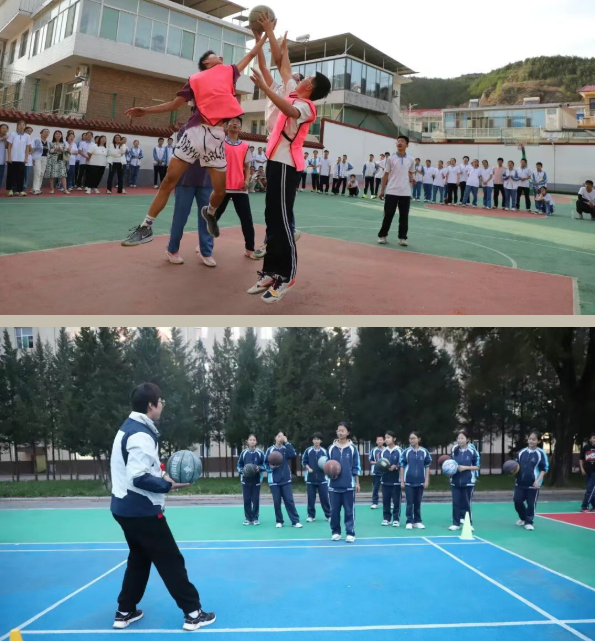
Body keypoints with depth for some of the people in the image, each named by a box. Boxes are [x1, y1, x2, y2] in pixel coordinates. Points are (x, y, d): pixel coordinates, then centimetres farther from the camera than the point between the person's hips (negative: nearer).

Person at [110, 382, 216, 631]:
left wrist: (160, 474, 7)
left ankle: (125, 612, 27)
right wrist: (167, 484, -18)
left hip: (126, 508, 10)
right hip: (142, 511, -10)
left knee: (139, 558, 21)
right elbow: (139, 477, -29)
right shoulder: (141, 435, -22)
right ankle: (193, 613, 6)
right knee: (171, 560, -1)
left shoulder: (128, 428, 10)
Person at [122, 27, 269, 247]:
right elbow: (174, 104, 17)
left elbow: (250, 55, 34)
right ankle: (146, 227, 0)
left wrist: (263, 37, 38)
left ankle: (209, 214, 35)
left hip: (217, 136, 2)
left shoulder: (228, 71, 20)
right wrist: (146, 110, 10)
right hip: (195, 131, -2)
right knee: (169, 180, -5)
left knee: (220, 190, 1)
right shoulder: (195, 79, 14)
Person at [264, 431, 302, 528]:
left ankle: (295, 521, 2)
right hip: (274, 480, 0)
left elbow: (293, 454, -16)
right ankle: (279, 521, 16)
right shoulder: (270, 449, 2)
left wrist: (286, 442, -14)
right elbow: (265, 463, 5)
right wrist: (271, 467, -16)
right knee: (276, 502, 3)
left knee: (289, 500, -2)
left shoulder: (286, 449, 3)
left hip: (286, 480, 0)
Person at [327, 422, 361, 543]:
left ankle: (350, 533, 10)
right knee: (334, 510, 7)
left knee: (349, 510, 3)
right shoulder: (331, 448, 5)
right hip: (334, 485, 2)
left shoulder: (352, 448, -1)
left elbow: (356, 467, 1)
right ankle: (335, 532, 19)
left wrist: (357, 483, 0)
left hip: (349, 485, -2)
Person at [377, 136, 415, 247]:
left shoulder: (410, 160, 6)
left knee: (404, 216, 3)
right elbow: (386, 174, 5)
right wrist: (382, 189, 2)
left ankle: (402, 238, 11)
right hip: (391, 192, -2)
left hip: (405, 193, 2)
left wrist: (413, 178, -4)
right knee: (388, 215, 1)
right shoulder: (391, 158, 0)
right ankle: (382, 236, 12)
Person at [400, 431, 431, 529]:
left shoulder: (424, 452, 0)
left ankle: (417, 521, 19)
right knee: (409, 503, 4)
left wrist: (426, 481, 0)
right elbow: (402, 467, 1)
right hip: (408, 481, -1)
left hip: (420, 481, 1)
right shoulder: (406, 452, -3)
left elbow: (427, 467, 4)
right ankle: (409, 522, 10)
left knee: (418, 503, 10)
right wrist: (402, 481, -2)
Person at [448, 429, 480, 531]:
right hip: (455, 481, 3)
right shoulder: (454, 450, 3)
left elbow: (477, 467, -5)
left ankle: (469, 524, 14)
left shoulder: (472, 451, -7)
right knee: (456, 503, 6)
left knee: (467, 503, 3)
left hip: (468, 482, -3)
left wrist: (465, 467, -18)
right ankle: (456, 524, 14)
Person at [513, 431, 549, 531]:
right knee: (517, 501, 6)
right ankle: (523, 518, 30)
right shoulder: (522, 452, 6)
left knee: (531, 503, 3)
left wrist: (538, 480, -17)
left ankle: (529, 522, 19)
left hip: (533, 484, -4)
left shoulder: (541, 453, -8)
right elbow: (517, 465, 16)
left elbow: (544, 469, -7)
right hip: (520, 483, 4)